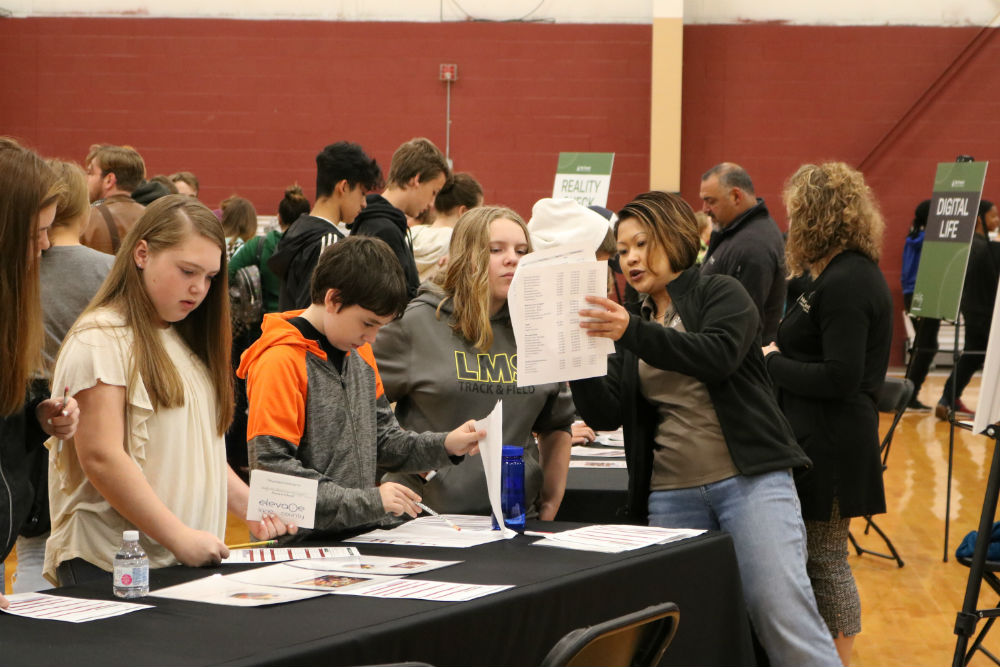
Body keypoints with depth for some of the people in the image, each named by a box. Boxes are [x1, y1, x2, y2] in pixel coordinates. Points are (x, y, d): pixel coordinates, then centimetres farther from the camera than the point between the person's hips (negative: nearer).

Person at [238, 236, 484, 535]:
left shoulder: (360, 355, 16)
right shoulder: (281, 362, -11)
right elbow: (272, 470, -17)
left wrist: (444, 446, 5)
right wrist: (367, 501, -20)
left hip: (361, 538, 8)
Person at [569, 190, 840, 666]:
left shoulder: (721, 295, 4)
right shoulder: (630, 324, 17)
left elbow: (718, 355, -18)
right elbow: (606, 414, 6)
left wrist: (634, 332, -28)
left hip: (750, 480, -4)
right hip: (671, 496, 5)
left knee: (785, 619, -13)